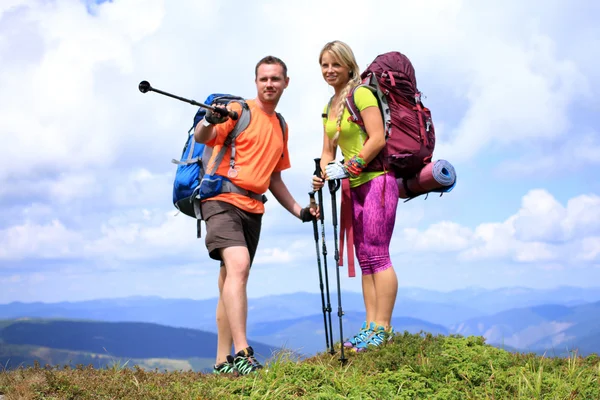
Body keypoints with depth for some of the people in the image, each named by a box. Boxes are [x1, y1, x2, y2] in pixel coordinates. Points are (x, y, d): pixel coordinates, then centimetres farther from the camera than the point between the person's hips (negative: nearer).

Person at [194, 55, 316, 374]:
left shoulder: (281, 126, 19)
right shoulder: (239, 111, -2)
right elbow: (201, 138, -16)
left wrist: (298, 210, 18)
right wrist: (209, 122, -37)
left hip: (253, 208, 7)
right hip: (223, 200, -7)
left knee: (232, 280, 9)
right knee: (238, 266, -26)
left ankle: (223, 362, 12)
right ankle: (242, 354, -31)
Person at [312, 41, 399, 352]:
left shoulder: (362, 94, -9)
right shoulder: (330, 107, 16)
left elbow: (378, 139, -18)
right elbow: (328, 151, 17)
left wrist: (349, 167, -20)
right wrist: (324, 174, -1)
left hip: (377, 180, -9)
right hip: (355, 186, 9)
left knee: (377, 256, -11)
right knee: (364, 259, 7)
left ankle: (382, 328, -9)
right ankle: (370, 327, 10)